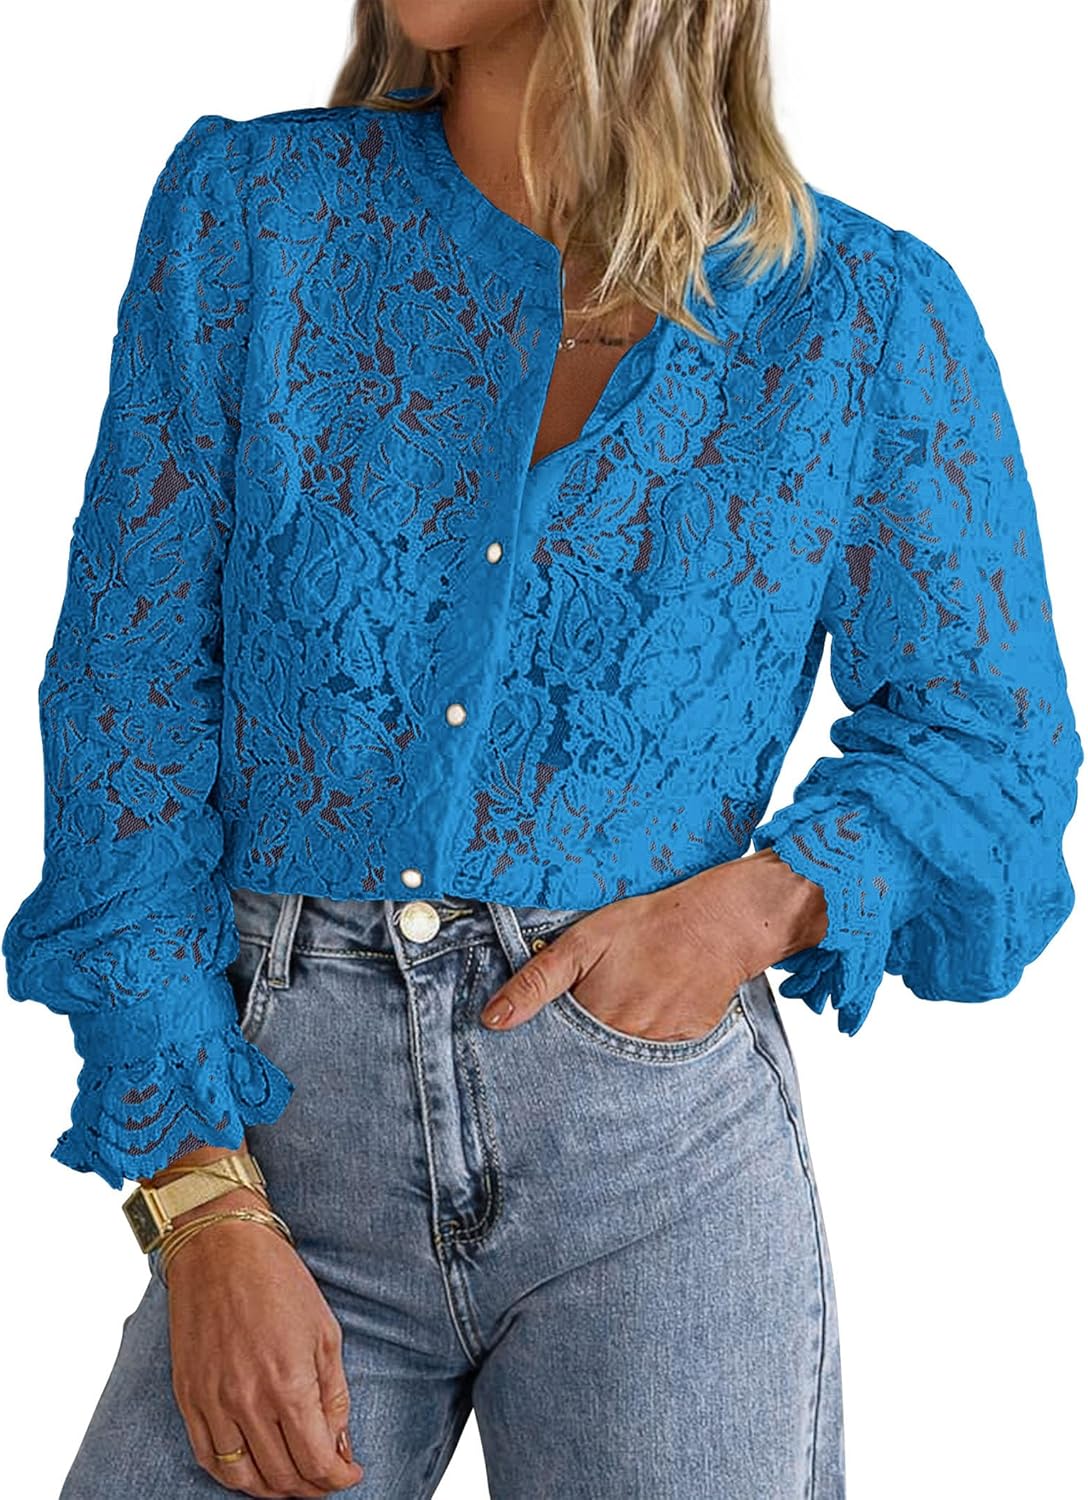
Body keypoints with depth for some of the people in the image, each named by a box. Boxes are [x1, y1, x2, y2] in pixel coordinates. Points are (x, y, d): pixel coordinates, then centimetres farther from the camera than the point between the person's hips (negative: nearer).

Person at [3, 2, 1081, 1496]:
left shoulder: (865, 316, 0)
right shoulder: (244, 212, 3)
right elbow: (134, 720, 0)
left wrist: (761, 898, -12)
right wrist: (203, 1204, -8)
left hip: (660, 1157, 0)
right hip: (286, 1134, 1)